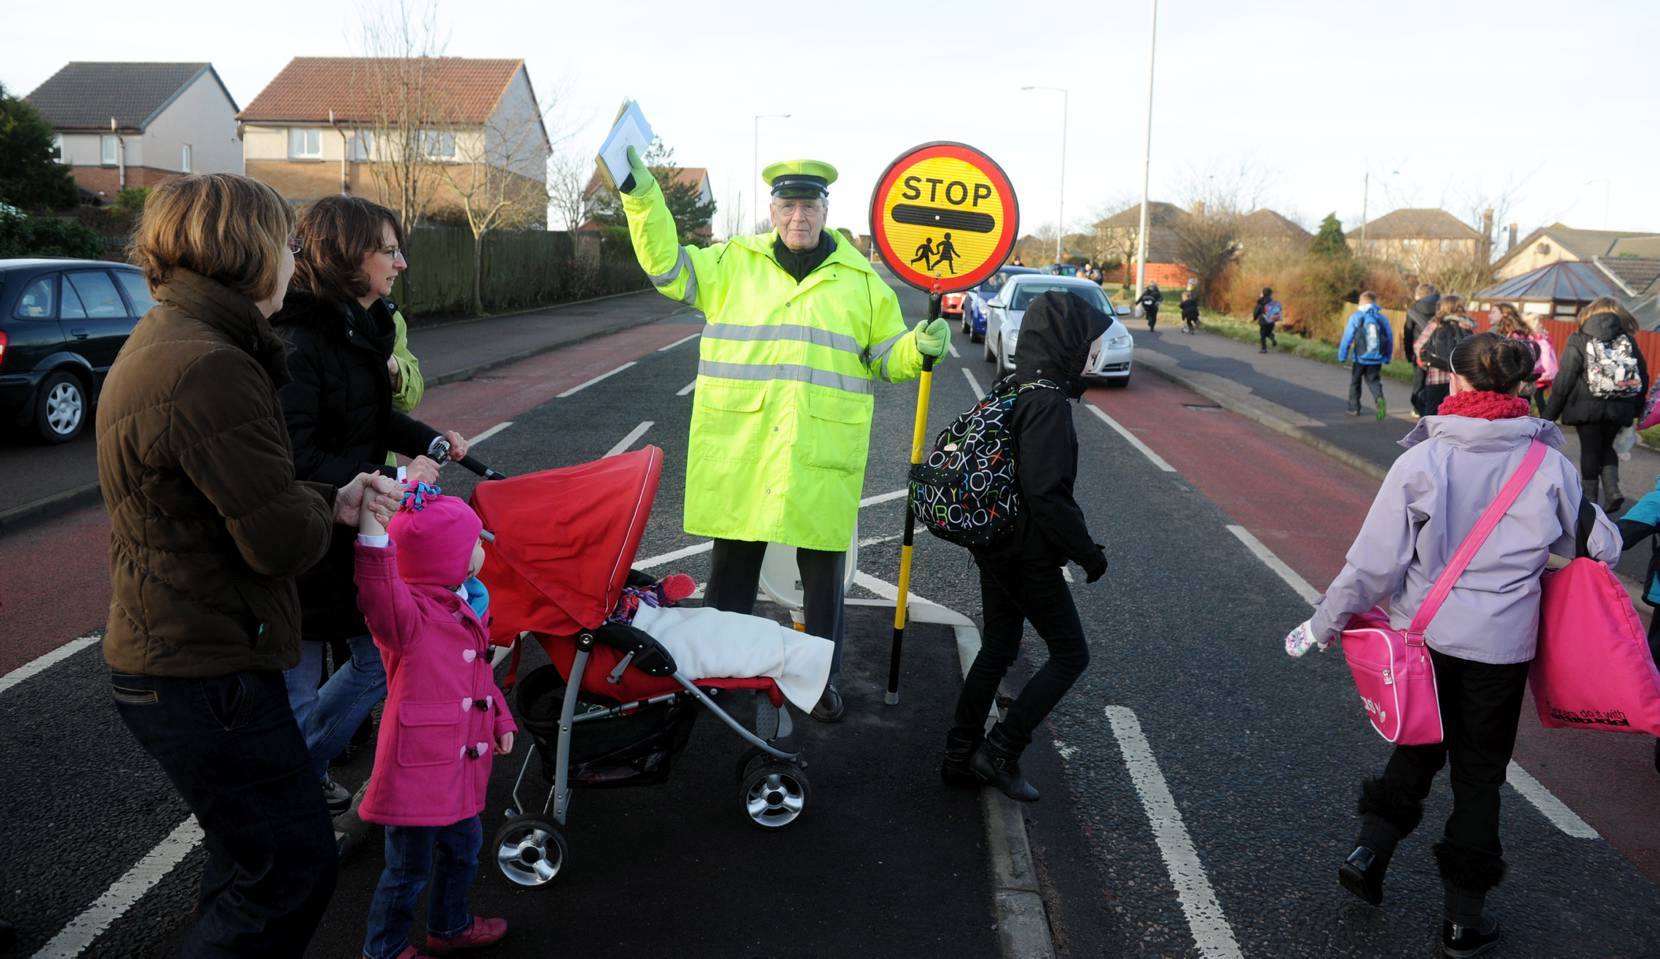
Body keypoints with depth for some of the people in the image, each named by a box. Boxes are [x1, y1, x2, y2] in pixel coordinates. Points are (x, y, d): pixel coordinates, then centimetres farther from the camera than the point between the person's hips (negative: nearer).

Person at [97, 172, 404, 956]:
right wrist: (326, 511, -3)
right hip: (205, 677, -11)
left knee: (249, 859, 25)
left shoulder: (161, 342, 10)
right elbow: (283, 540, -25)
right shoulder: (211, 369, -25)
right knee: (293, 869, 2)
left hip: (167, 657, 11)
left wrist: (331, 500, 6)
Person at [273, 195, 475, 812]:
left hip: (354, 534, 9)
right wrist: (391, 479, -24)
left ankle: (304, 769, 39)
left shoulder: (364, 326, 6)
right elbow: (297, 461, -26)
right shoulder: (296, 343, -23)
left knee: (379, 659, 20)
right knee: (297, 694, 7)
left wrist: (429, 442, 6)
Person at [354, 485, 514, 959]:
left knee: (463, 846, 26)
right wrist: (369, 525, -56)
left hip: (459, 765, 9)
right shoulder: (408, 613, -21)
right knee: (410, 868, 6)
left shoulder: (462, 608, 9)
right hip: (417, 769, -9)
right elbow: (379, 594, -45)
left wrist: (500, 719, 20)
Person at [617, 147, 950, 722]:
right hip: (738, 451, 1)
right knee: (732, 564, 13)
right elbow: (666, 265, 6)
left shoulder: (860, 280, 8)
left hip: (822, 454, 0)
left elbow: (887, 358, 11)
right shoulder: (733, 263, 8)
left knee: (823, 572, 9)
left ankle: (822, 678, 25)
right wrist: (641, 196, -3)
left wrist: (921, 347, -9)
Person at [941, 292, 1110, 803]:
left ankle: (962, 756, 24)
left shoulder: (1013, 390, 8)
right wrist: (1087, 552, -15)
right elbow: (1047, 494, -25)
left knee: (997, 648, 18)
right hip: (1028, 554, -9)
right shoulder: (1047, 402, -20)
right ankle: (1000, 751, 5)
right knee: (1070, 654, 5)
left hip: (995, 545, 9)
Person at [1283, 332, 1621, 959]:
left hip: (1423, 634, 0)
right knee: (1480, 774, 14)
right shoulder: (1548, 465, -9)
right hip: (1501, 645, 0)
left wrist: (1324, 623, -3)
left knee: (1418, 748, 25)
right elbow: (1600, 548, 2)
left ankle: (1368, 852, 17)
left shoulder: (1422, 460, -13)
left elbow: (1374, 559, -13)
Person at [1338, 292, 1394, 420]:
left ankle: (1354, 408, 20)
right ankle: (1379, 399, -19)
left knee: (1355, 382, 15)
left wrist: (1342, 356, -1)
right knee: (1374, 381, 10)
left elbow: (1347, 338, -8)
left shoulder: (1356, 317, -6)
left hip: (1360, 358, -2)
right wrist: (1387, 357, 16)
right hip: (1376, 359, 2)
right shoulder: (1383, 318, 3)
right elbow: (1390, 340, 6)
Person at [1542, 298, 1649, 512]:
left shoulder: (1579, 341, -5)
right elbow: (1642, 379, 9)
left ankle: (1591, 500, 11)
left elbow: (1564, 381, -9)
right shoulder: (1628, 341, 6)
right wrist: (1636, 410, 21)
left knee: (1590, 451, 7)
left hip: (1587, 408, -3)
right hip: (1620, 409, 3)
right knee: (1607, 447, 21)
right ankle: (1612, 489, 3)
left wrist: (1550, 414, -4)